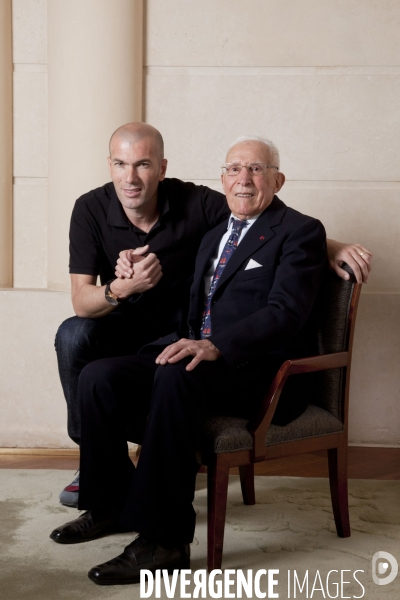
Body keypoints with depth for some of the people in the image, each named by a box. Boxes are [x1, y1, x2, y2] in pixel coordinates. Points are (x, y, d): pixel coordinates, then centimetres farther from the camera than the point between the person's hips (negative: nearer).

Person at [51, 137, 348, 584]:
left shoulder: (300, 232, -1)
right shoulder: (213, 237, 24)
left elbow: (285, 312, -15)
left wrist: (216, 346, -29)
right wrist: (189, 345, 1)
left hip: (260, 372, -7)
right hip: (201, 358, 7)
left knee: (176, 378, -36)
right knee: (98, 377, -12)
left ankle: (164, 540, -29)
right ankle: (113, 503, 6)